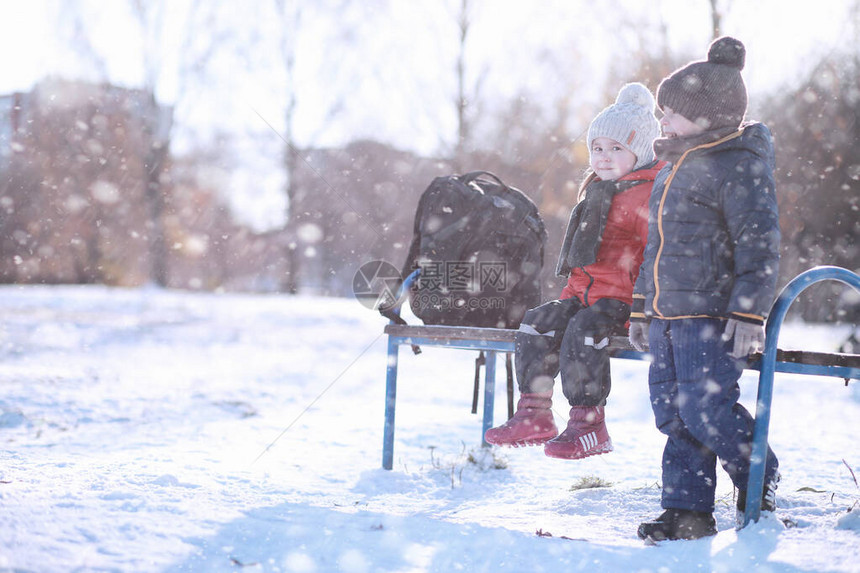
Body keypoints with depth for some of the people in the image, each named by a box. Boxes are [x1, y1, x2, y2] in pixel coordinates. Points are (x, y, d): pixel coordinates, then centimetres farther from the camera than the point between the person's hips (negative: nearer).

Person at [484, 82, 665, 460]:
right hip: (586, 292, 9)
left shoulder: (648, 195, -9)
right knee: (538, 323, -4)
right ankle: (534, 415, 0)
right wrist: (571, 295, 18)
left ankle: (588, 424, -24)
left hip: (625, 299, -9)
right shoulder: (595, 191, 20)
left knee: (583, 330, -30)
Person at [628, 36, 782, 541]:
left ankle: (760, 484, 12)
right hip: (667, 313, 9)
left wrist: (749, 312, -22)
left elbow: (760, 244, -16)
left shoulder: (739, 165, -10)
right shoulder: (675, 167, 19)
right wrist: (641, 308, 24)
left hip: (710, 315, -9)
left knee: (706, 408, -12)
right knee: (673, 412, 6)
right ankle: (688, 512, 12)